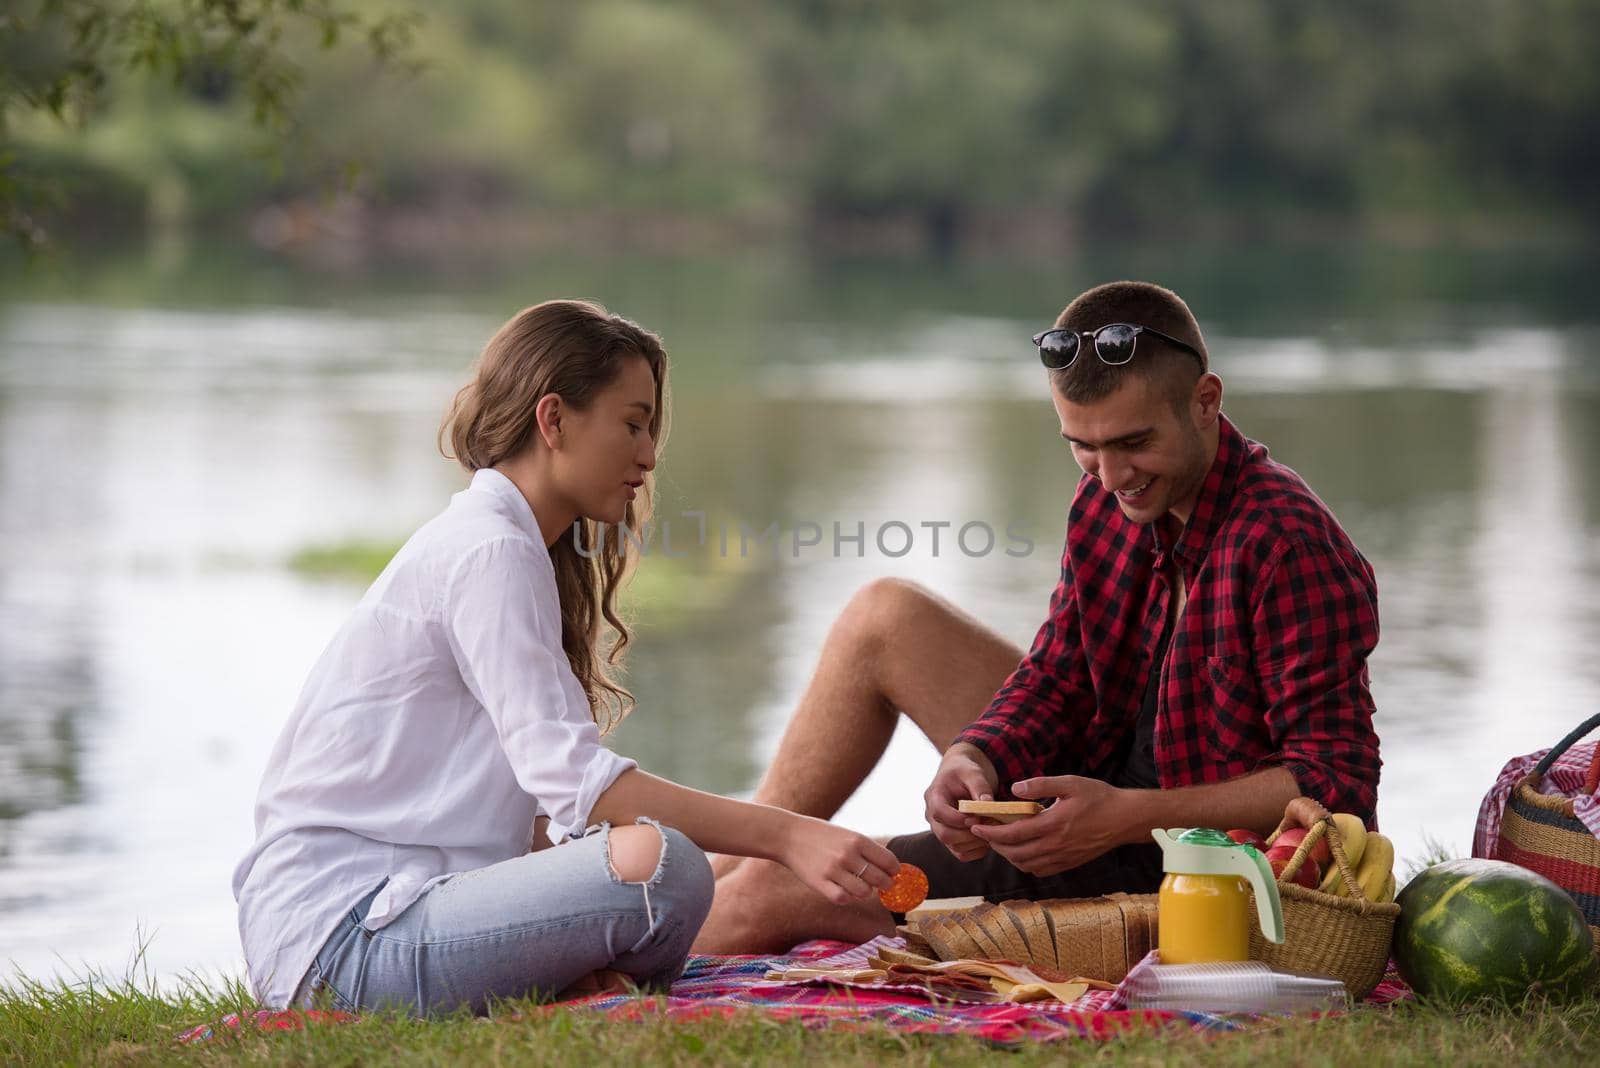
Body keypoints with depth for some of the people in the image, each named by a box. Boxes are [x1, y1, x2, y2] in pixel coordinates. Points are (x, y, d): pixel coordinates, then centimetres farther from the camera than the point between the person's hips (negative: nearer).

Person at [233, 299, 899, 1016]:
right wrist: (785, 835, -26)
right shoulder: (489, 553, -11)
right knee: (659, 864, -27)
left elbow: (536, 802, 14)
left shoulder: (496, 545, 21)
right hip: (341, 936, -10)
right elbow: (570, 777, -23)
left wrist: (578, 946, -1)